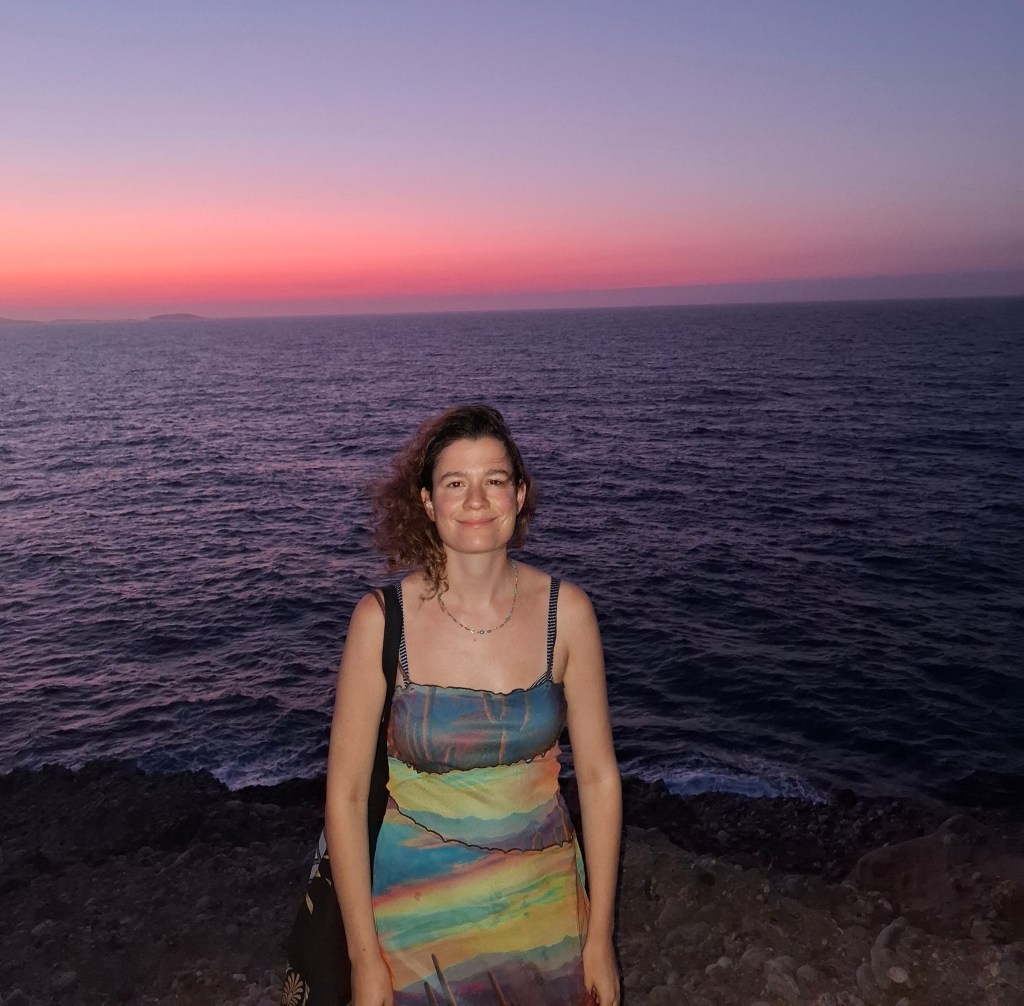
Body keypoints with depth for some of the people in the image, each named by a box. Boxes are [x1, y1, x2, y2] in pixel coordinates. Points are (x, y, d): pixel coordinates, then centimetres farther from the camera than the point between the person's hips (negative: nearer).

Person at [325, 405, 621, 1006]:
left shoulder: (566, 612, -12)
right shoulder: (381, 619, -16)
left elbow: (599, 776, -5)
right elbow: (345, 793, -10)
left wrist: (599, 938, -2)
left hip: (541, 905, 2)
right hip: (417, 905, -1)